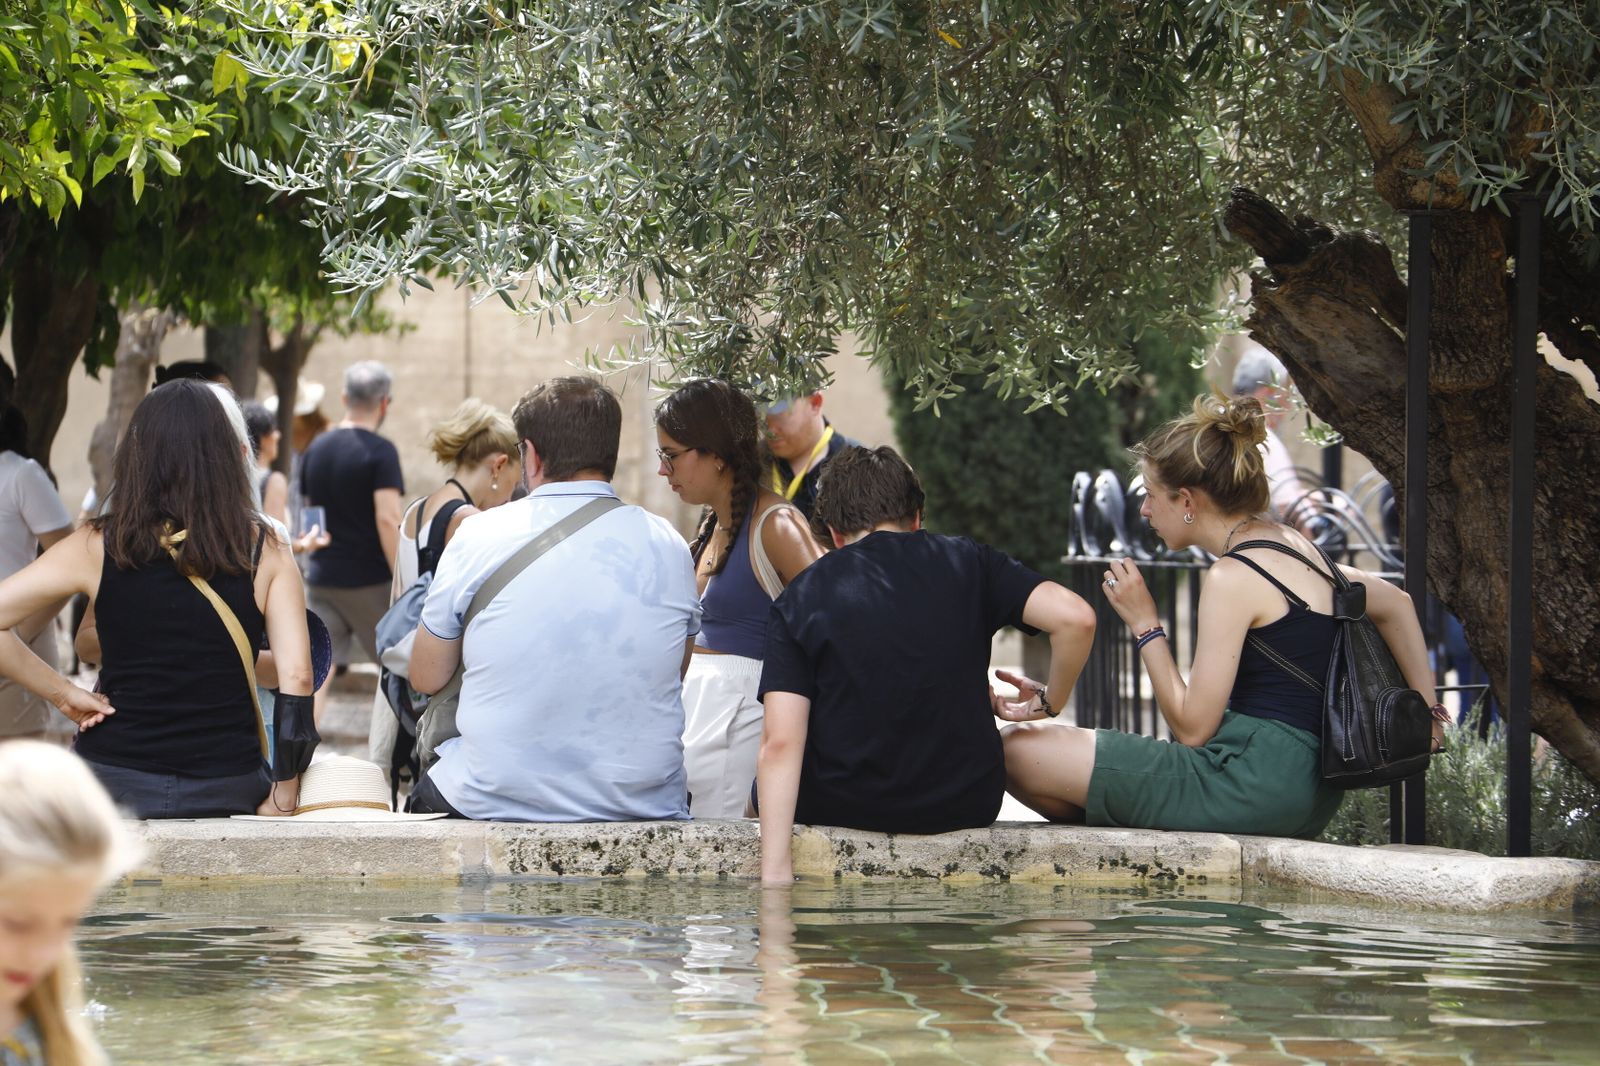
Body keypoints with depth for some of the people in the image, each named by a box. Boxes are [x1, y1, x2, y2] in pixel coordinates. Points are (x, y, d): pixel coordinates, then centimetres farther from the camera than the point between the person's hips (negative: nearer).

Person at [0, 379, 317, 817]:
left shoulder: (98, 547, -1)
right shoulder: (264, 550, -1)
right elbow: (296, 678, -6)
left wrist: (63, 693, 3)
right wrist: (283, 798, 0)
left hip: (115, 780, 0)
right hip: (225, 788, 0)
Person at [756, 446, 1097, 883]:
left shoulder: (799, 599, -1)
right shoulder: (968, 563, 2)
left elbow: (781, 742, -12)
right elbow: (1074, 618, -13)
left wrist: (774, 870, -17)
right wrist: (1049, 703, 6)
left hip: (840, 807, -1)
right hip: (965, 806, 1)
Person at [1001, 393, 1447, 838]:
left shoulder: (1234, 577, -15)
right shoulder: (1293, 547, 12)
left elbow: (1192, 728, -15)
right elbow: (1396, 605, 26)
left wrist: (1144, 624, -7)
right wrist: (1424, 709, 24)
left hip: (1254, 782, -10)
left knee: (1020, 751, -9)